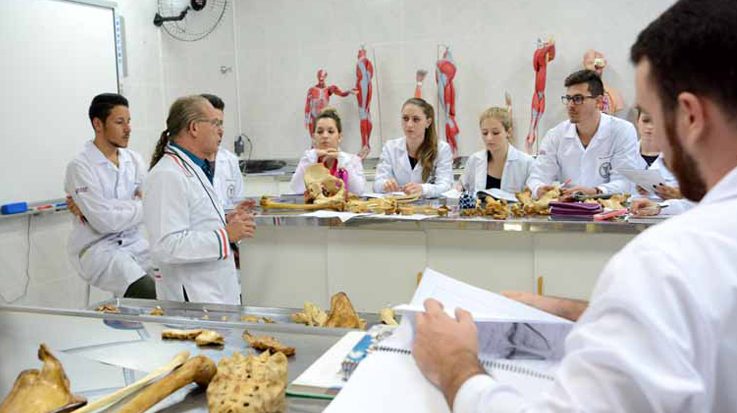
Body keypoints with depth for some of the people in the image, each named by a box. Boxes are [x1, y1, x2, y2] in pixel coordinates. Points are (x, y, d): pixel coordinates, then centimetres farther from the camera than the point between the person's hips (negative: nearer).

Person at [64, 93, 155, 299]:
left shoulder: (134, 160, 7)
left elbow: (151, 206, -4)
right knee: (150, 292, -28)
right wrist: (138, 207, -3)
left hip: (134, 243, 6)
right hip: (97, 249, -5)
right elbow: (105, 221, -17)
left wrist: (98, 210, -13)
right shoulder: (80, 166, -9)